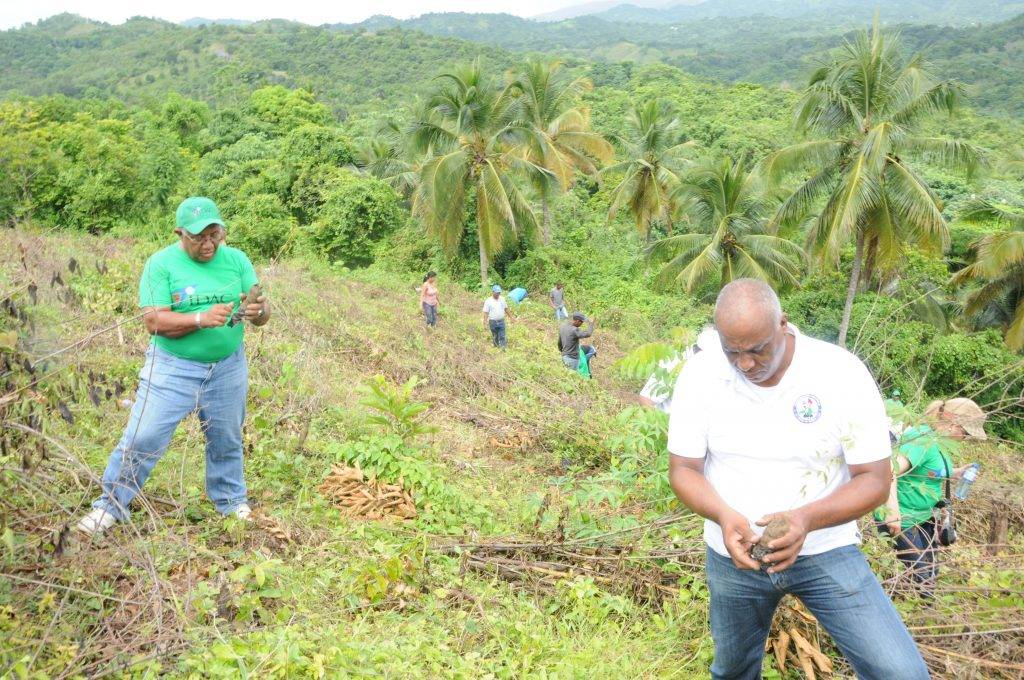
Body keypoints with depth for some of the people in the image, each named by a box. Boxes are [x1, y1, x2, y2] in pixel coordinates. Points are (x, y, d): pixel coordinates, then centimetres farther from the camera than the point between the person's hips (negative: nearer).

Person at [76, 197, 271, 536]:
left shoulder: (237, 260, -1)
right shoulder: (161, 263, -10)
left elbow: (264, 314, -3)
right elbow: (154, 320, -17)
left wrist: (258, 311, -27)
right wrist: (201, 319, -30)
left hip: (228, 368, 3)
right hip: (174, 367, -3)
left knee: (226, 441, 16)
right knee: (143, 437, -2)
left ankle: (231, 501, 36)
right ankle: (111, 504, 15)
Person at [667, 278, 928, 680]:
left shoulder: (842, 373, -18)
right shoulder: (699, 375, -12)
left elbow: (875, 479, -14)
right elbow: (683, 470, -7)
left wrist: (807, 519, -32)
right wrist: (723, 516, -27)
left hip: (824, 548, -1)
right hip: (733, 553, 2)